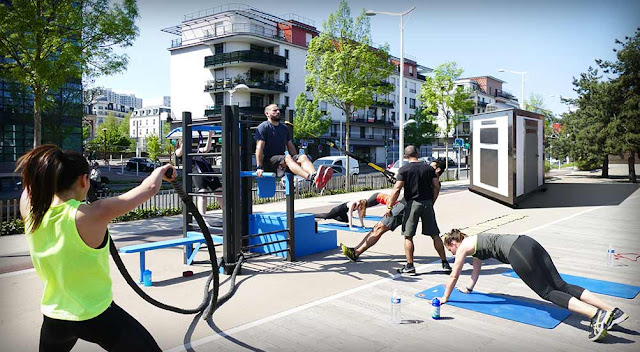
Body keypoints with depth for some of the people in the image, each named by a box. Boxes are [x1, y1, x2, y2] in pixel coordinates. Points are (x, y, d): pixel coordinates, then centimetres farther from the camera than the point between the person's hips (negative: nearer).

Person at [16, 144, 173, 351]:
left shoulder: (29, 209, -10)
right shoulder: (91, 215, -25)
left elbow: (30, 181, 14)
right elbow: (149, 188, -16)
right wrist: (161, 171, 3)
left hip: (53, 318, 6)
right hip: (97, 318, -6)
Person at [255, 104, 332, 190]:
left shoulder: (284, 128, 19)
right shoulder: (263, 127, -2)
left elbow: (290, 146, 22)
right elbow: (259, 147, -12)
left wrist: (297, 160, 11)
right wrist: (259, 167, -21)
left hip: (282, 159, 6)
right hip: (268, 161, -6)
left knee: (303, 157, -22)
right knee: (287, 157, -36)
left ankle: (315, 175, -54)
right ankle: (310, 178, -61)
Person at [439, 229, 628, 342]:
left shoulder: (463, 247, 9)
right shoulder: (474, 241, 33)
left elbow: (454, 276, 16)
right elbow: (476, 268, 47)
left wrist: (445, 298, 27)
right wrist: (469, 288, 59)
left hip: (517, 252, -8)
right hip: (527, 242, 8)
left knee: (548, 292, -8)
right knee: (560, 285, 1)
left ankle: (597, 315, -24)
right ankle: (613, 311, -7)